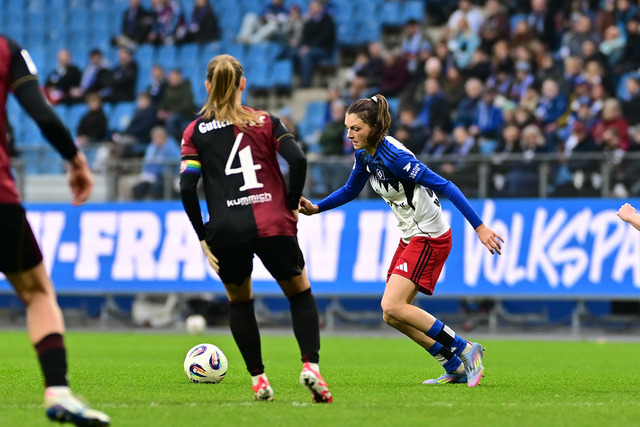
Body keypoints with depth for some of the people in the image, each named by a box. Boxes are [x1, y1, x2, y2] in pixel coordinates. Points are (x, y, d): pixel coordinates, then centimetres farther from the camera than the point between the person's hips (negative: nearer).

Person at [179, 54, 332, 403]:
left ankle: (258, 378, 17)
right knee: (300, 292, 18)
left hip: (226, 232, 0)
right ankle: (310, 365, -4)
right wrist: (291, 205, 7)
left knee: (239, 300, 25)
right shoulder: (266, 121, 9)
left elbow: (187, 187, -2)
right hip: (273, 226, 0)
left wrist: (202, 237, 4)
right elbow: (298, 161, -6)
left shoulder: (195, 131, 8)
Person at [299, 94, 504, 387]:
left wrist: (479, 226, -30)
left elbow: (444, 186, -26)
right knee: (394, 314, 7)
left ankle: (465, 350, -8)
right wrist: (316, 208, 9)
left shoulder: (394, 156, -25)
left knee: (392, 307, -17)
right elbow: (350, 190, 22)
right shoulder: (365, 154, 2)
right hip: (410, 237, 9)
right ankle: (456, 368, 16)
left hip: (430, 238, -9)